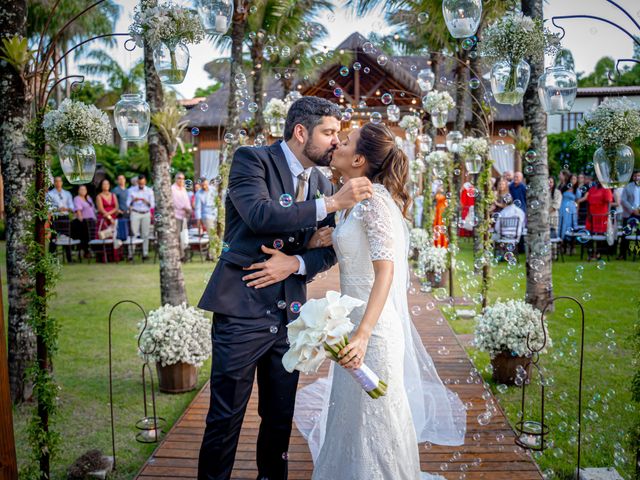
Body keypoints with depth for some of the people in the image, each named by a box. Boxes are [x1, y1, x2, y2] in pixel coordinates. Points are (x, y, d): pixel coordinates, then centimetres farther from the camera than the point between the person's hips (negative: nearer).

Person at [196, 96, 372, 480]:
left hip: (289, 315, 6)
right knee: (225, 418, 4)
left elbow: (330, 249, 11)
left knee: (281, 416, 16)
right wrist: (331, 203, -23)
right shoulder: (251, 159, -7)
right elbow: (260, 214, -25)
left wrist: (295, 263, -9)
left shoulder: (322, 183, 10)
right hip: (242, 311, -5)